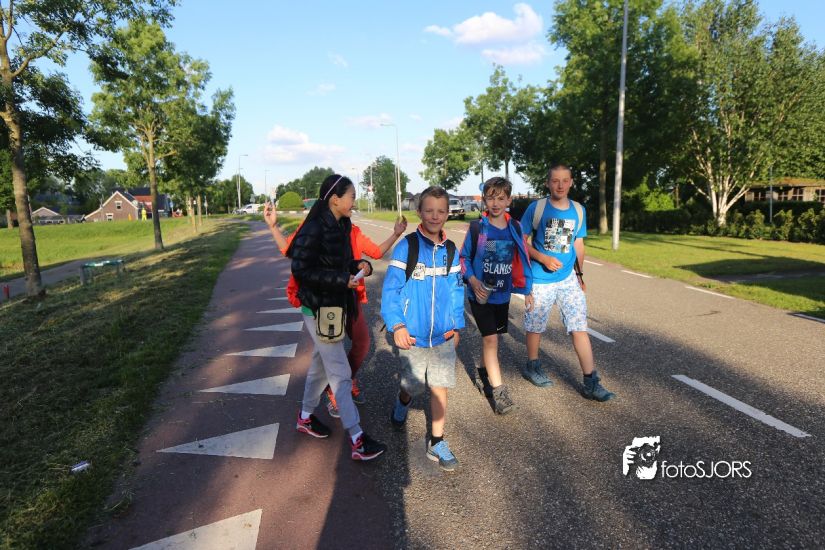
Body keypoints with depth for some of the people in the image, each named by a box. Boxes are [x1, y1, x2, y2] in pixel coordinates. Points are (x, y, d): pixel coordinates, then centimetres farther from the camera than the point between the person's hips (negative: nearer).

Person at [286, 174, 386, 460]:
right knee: (340, 373, -4)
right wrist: (342, 280, -24)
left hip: (336, 305, 9)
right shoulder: (314, 229, -20)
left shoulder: (340, 227, 6)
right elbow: (301, 270, -21)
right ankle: (357, 440, 5)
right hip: (319, 308, -9)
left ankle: (306, 417, 40)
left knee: (321, 363, 21)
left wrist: (359, 264, -4)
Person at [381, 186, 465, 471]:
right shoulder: (406, 247, -11)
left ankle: (436, 443, 23)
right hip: (413, 336, -3)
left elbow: (456, 289, 9)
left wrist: (457, 325, 11)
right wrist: (397, 326, -20)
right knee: (412, 386, 13)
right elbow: (390, 288, -13)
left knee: (440, 388, 7)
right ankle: (402, 404, 48)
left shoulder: (450, 250, 2)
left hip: (443, 335, 3)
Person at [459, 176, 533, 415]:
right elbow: (464, 257, -1)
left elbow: (522, 260, 7)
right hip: (481, 294, -4)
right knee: (490, 339, -7)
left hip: (503, 294, 4)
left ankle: (483, 373, 40)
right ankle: (498, 391, 0)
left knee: (491, 336, 16)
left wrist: (527, 290, 8)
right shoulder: (476, 228, -9)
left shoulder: (515, 228, 0)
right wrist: (472, 280, -16)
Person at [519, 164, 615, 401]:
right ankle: (532, 366, 34)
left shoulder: (578, 210, 4)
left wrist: (580, 274, 17)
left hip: (568, 279, 3)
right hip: (540, 279, -3)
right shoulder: (536, 208, -8)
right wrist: (543, 258, -20)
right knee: (535, 325, 11)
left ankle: (591, 383, 6)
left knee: (580, 327, -1)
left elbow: (578, 244, 13)